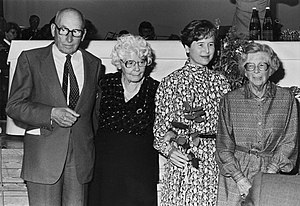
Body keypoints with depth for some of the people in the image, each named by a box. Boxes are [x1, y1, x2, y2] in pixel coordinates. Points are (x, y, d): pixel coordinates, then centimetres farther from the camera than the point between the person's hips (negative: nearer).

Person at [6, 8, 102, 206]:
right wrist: (51, 114, -16)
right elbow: (14, 106, -2)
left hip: (81, 156, 3)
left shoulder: (94, 64, 11)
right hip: (43, 154, -2)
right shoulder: (31, 59, 2)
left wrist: (97, 153, 11)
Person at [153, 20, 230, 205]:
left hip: (215, 164, 3)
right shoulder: (171, 82, 1)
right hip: (181, 163, -2)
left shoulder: (221, 82, 9)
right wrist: (168, 149, -13)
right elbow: (159, 126, 3)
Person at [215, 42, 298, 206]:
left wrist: (268, 175, -11)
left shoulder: (286, 98, 2)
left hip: (272, 171, 0)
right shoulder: (230, 100, 1)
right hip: (235, 172, 0)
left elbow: (289, 142, 0)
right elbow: (223, 146, -1)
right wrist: (241, 179, -11)